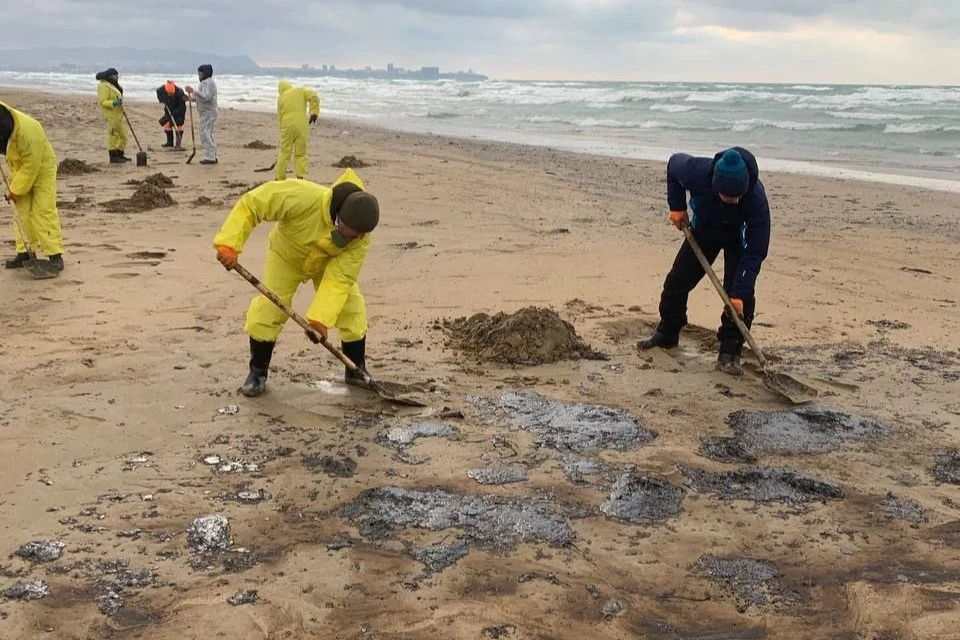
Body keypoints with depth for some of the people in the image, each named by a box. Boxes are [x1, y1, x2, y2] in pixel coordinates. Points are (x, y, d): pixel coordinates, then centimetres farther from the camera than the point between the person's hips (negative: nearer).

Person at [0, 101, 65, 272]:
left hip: (41, 169, -7)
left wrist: (14, 190, -21)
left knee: (44, 211, -12)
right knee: (22, 212, 6)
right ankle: (24, 253, 10)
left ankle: (55, 255, -10)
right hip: (19, 169, 7)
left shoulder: (28, 133, -37)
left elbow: (30, 167, -28)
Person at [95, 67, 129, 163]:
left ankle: (120, 155, 23)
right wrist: (114, 103, -31)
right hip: (111, 115, -11)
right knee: (113, 135, -7)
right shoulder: (104, 86, -15)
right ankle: (113, 157, -3)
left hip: (117, 114, 11)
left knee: (122, 135, 15)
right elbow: (102, 102, -21)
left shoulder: (112, 85, 17)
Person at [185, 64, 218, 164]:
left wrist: (193, 91, -27)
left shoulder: (208, 82, -15)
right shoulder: (206, 82, 20)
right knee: (208, 134, 15)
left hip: (208, 113, -11)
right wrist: (191, 98, 12)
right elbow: (201, 97, 24)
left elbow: (206, 97, -28)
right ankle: (212, 156, 19)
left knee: (205, 134, -12)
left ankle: (210, 158, -12)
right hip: (206, 112, 11)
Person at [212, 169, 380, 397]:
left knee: (351, 310, -8)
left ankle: (357, 371, 12)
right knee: (267, 311, -11)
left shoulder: (361, 237, -33)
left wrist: (320, 317, -39)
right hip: (286, 256, -2)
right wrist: (229, 244, -44)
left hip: (330, 263, 2)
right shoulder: (303, 198, -44)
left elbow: (340, 277, -32)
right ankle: (257, 373, 9)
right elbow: (250, 204, -38)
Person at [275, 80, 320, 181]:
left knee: (284, 153, 7)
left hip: (287, 126, 0)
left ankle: (280, 178, 9)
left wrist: (282, 129, 19)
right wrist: (314, 112, -4)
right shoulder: (300, 91, 10)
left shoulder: (281, 98, 12)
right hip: (301, 125, 0)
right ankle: (300, 177, 1)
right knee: (301, 153, 8)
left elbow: (280, 116, 12)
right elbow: (313, 96, -6)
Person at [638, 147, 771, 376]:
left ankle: (729, 353, -8)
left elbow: (755, 252, -35)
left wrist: (739, 293, -38)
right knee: (677, 281, 7)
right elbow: (674, 162, -10)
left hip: (738, 237, -3)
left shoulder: (756, 198, -41)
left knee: (741, 294, -18)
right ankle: (667, 334, 28)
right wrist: (677, 206, -11)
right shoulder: (697, 171, -38)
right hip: (703, 228, 3)